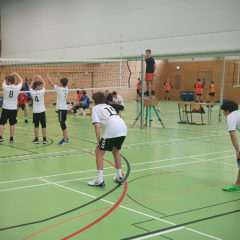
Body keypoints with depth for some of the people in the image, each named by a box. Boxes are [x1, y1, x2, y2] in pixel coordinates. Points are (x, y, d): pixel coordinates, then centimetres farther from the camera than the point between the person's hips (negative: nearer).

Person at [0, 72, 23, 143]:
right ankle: (11, 138, 9)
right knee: (12, 124, 7)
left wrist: (11, 74, 23)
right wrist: (17, 74, 25)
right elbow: (21, 81, 13)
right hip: (14, 109, 1)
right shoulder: (17, 88, -8)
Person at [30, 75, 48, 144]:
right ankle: (44, 139, 3)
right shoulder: (41, 92, -12)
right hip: (42, 111, -3)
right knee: (43, 126, 3)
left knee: (36, 126, 6)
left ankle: (36, 139, 7)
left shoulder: (32, 92, -4)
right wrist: (40, 78, 9)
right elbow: (44, 84, 1)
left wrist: (34, 79, 14)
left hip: (35, 111, 3)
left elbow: (30, 86, 16)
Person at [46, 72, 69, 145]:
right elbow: (63, 82, 24)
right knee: (63, 124, 15)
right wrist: (59, 76, 37)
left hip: (61, 109, -8)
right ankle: (65, 138, 20)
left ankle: (65, 140, -6)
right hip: (65, 108, 8)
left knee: (62, 123, -6)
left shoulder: (59, 89, -13)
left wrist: (47, 76, 10)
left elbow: (51, 83, -4)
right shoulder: (66, 88, 5)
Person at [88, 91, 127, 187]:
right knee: (115, 151, 28)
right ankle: (119, 177, 32)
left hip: (112, 130, -7)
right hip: (123, 128, 7)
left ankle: (100, 180, -2)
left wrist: (99, 142, 0)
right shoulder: (109, 106, 33)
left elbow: (97, 126, -1)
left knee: (99, 152, 5)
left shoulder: (95, 108, 12)